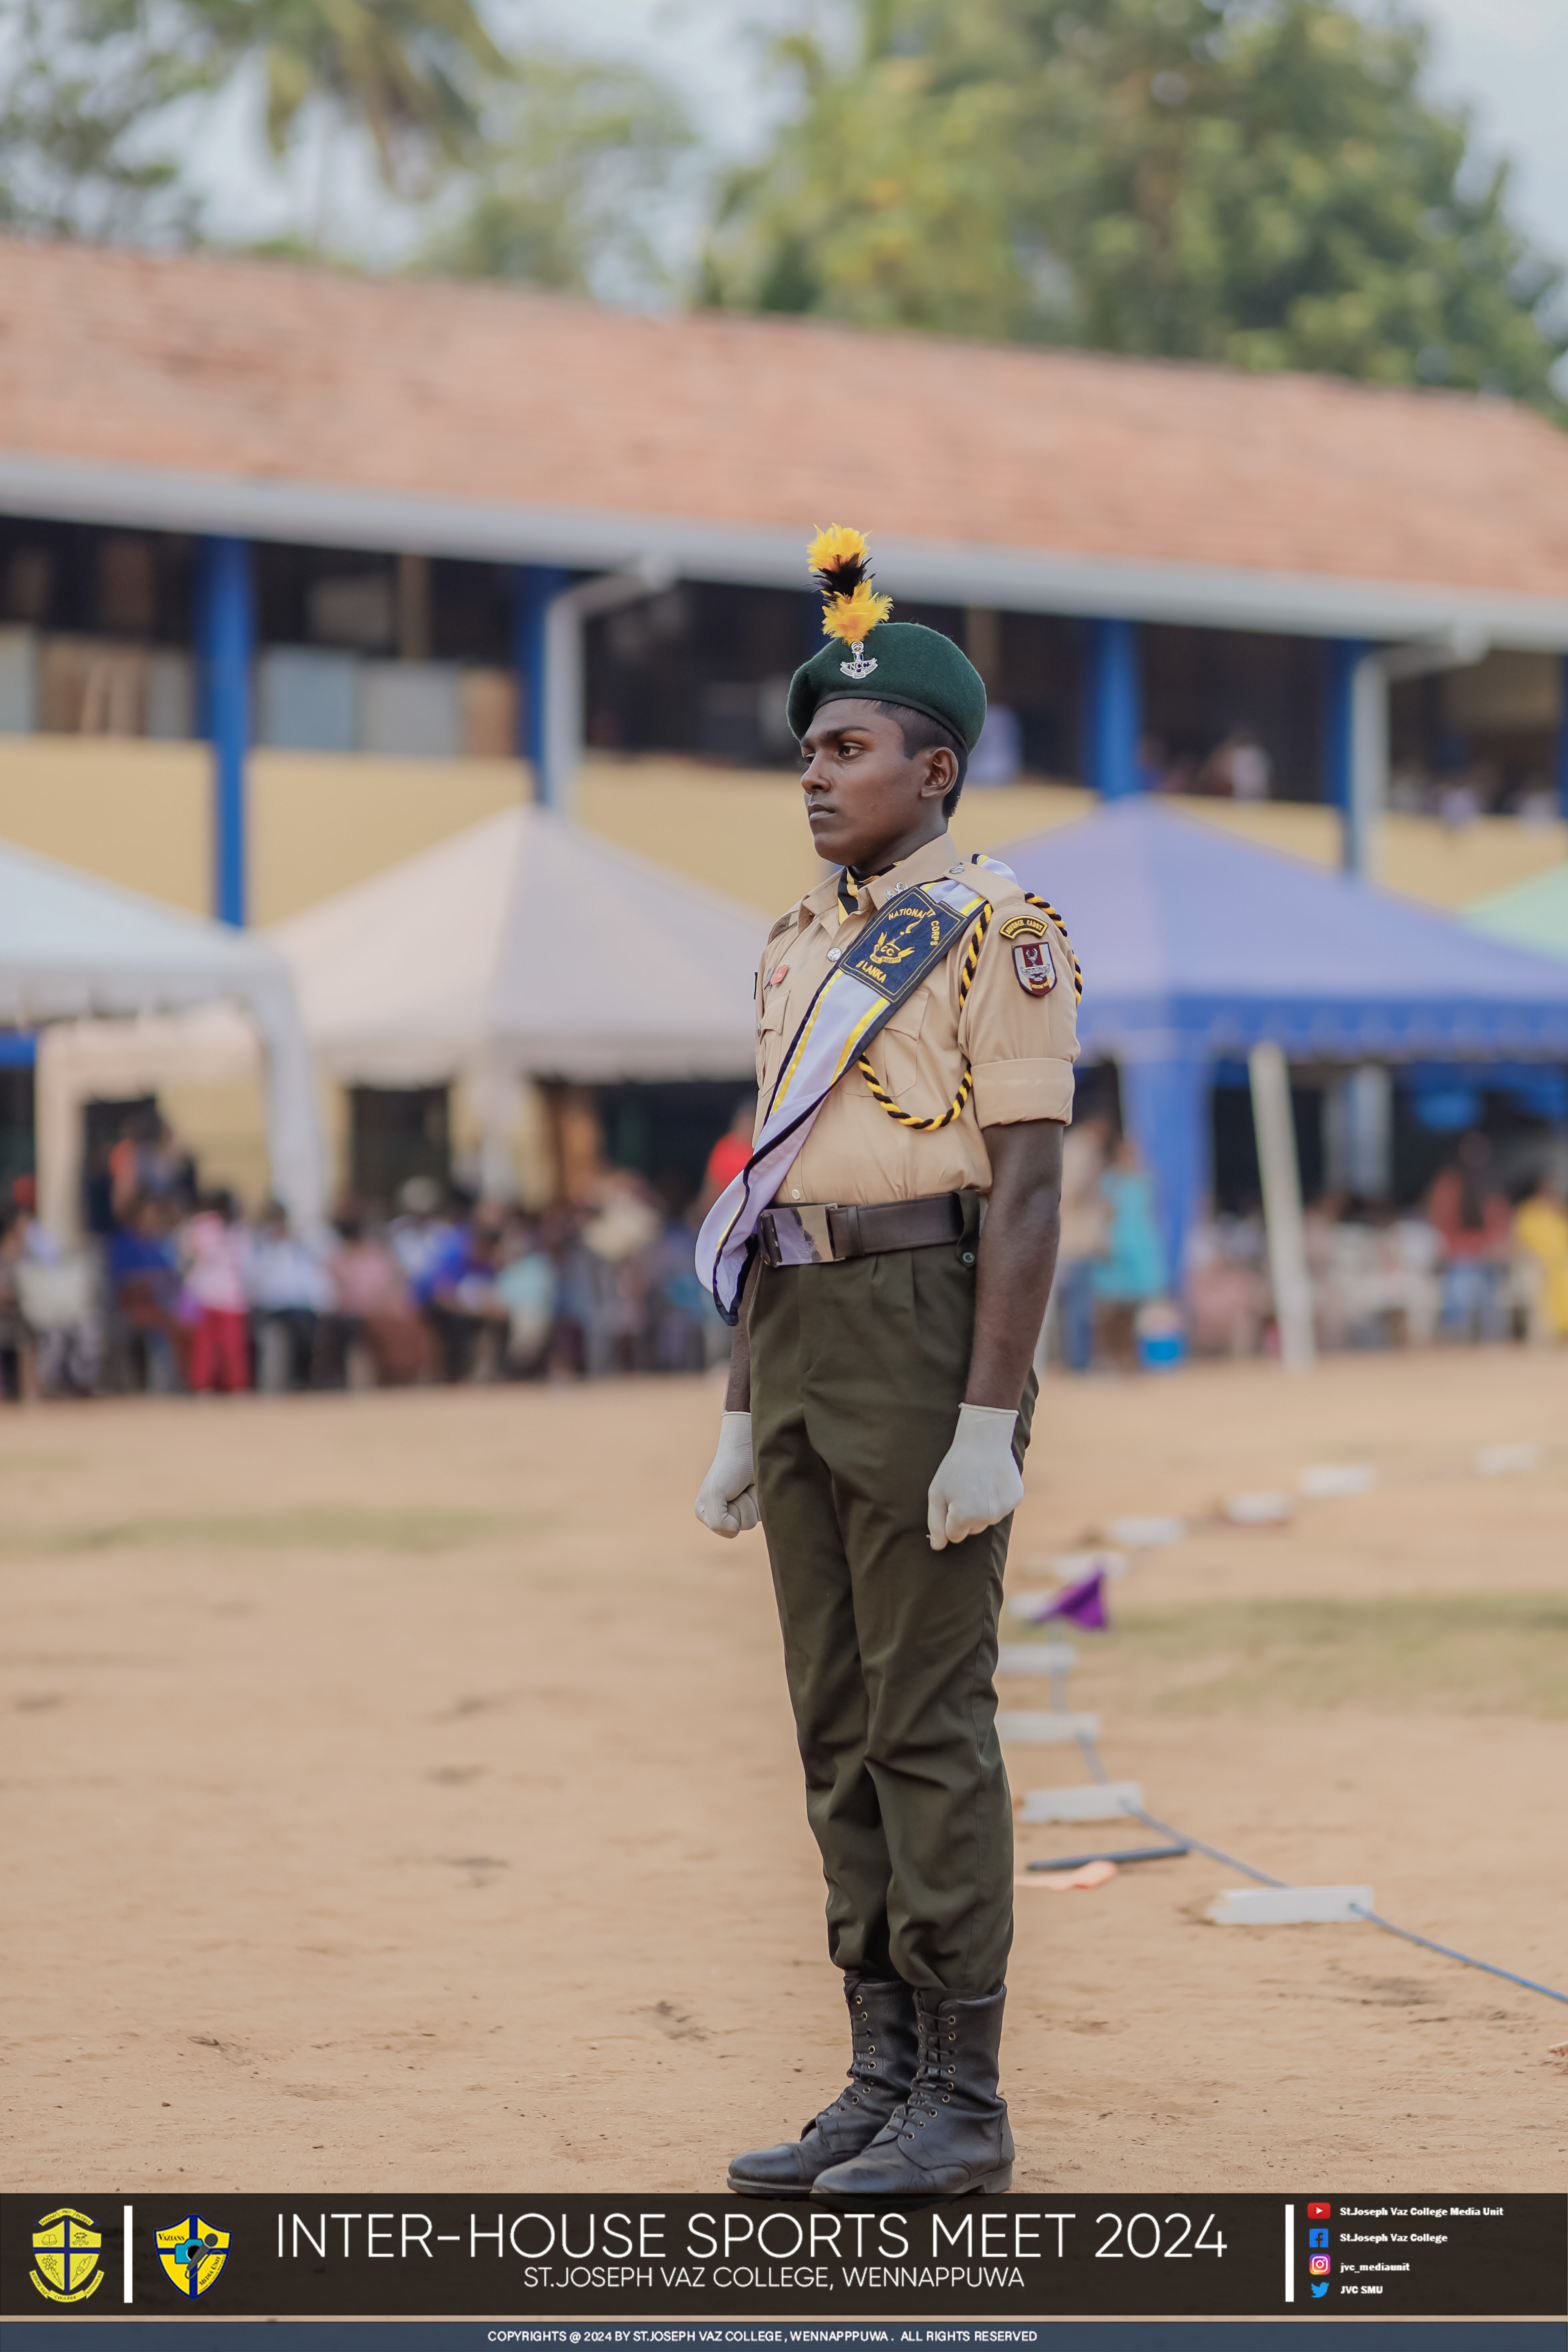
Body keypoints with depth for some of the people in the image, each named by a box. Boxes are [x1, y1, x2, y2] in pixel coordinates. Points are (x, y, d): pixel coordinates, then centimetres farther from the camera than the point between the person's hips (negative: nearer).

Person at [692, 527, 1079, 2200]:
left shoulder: (999, 934, -8)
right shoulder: (802, 951, 17)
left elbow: (1028, 1189, -13)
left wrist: (990, 1421, -20)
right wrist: (744, 1416, 15)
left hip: (928, 1330, -8)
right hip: (799, 1345, 8)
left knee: (929, 1720, -7)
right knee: (839, 1724, 8)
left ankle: (962, 2108, -1)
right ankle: (883, 2083, 14)